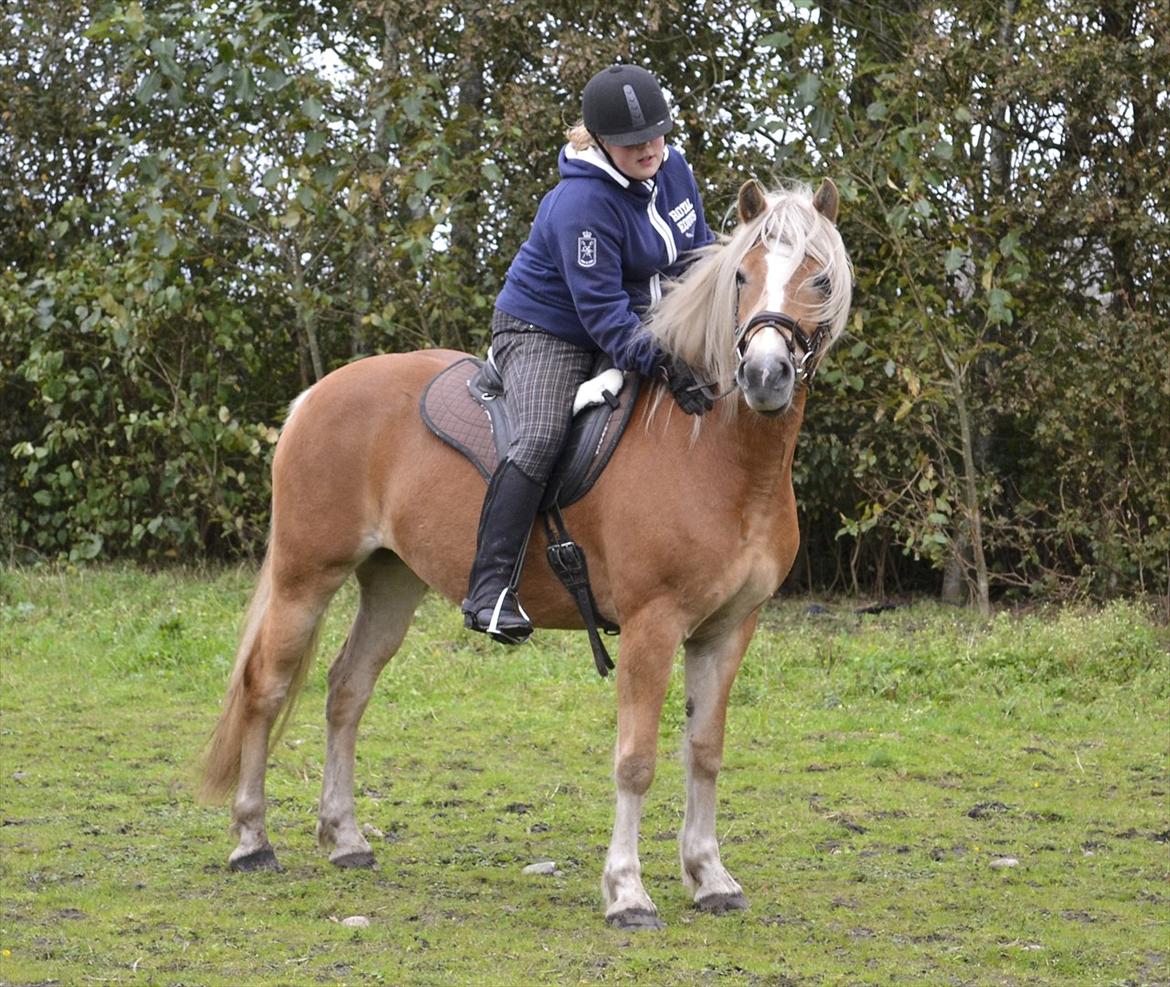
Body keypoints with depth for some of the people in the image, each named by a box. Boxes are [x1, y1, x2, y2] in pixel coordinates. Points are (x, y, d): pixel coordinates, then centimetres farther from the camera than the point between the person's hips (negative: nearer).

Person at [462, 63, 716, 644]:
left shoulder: (672, 169, -2)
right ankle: (489, 592, -34)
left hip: (639, 331, 9)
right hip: (547, 334, -8)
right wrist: (662, 366, -40)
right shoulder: (582, 204, -28)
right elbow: (602, 312, -30)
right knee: (542, 437, -30)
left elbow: (699, 254, 12)